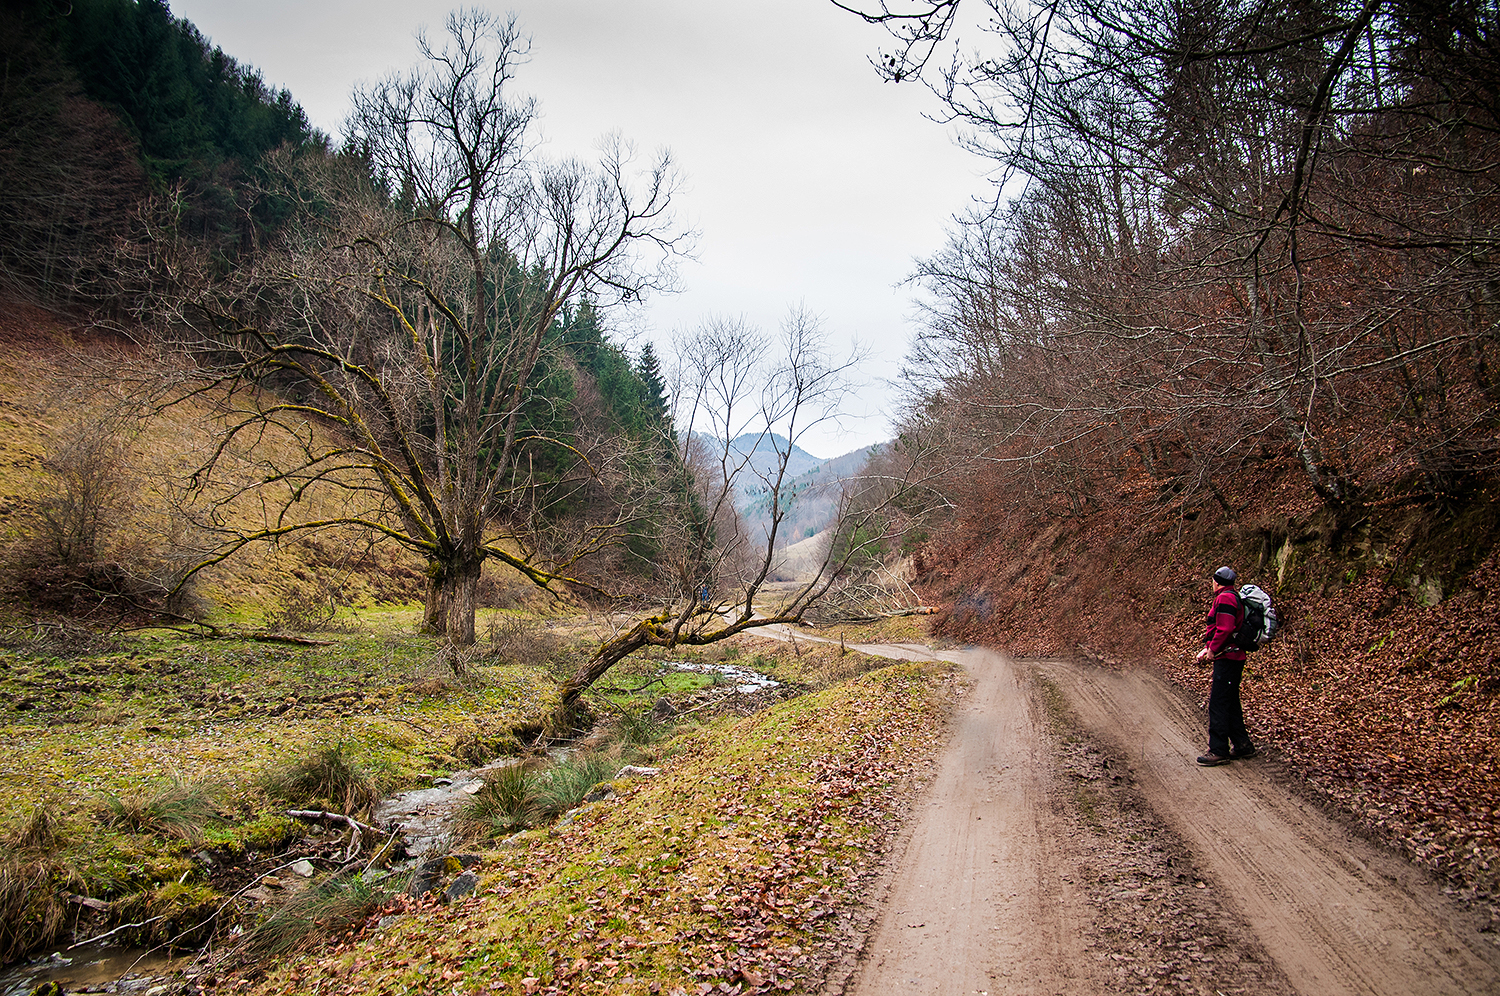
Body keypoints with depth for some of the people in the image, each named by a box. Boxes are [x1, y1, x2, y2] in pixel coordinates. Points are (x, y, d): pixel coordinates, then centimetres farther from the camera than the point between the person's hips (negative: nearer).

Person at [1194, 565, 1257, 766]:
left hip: (1227, 659, -11)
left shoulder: (1225, 598, -14)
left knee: (1218, 703, -8)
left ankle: (1219, 751, -6)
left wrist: (1213, 650, -14)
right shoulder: (1232, 597, 19)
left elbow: (1225, 629, -24)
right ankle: (1242, 745, 23)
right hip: (1235, 658, 11)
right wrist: (1207, 648, 14)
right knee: (1231, 702, 17)